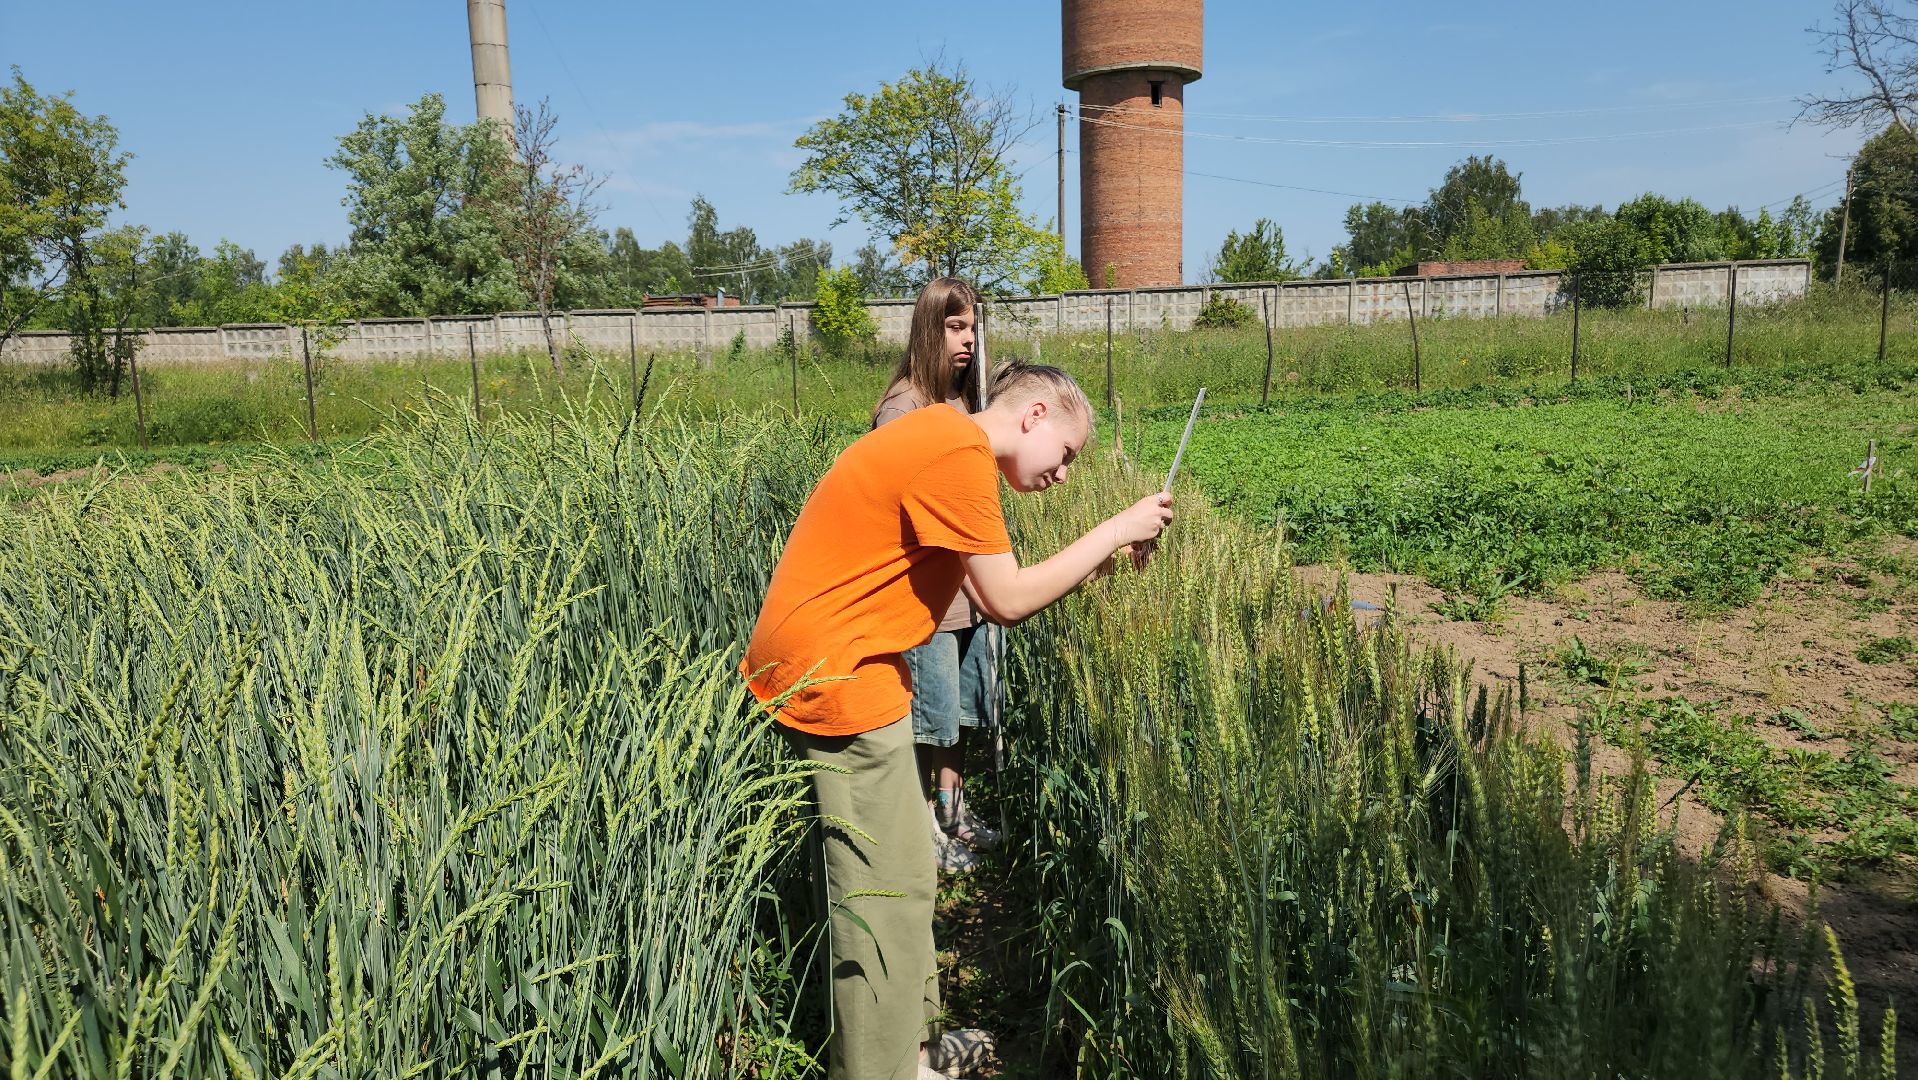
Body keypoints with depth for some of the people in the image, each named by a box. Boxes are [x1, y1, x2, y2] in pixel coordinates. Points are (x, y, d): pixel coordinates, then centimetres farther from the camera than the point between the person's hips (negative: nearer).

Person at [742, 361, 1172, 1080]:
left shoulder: (943, 439, 14)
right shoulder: (960, 453, -18)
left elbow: (991, 593, 12)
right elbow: (1008, 601, -15)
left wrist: (1091, 564, 7)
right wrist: (1114, 530, -7)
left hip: (817, 663, 11)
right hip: (837, 677, -11)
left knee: (896, 871, 19)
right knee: (890, 889, 0)